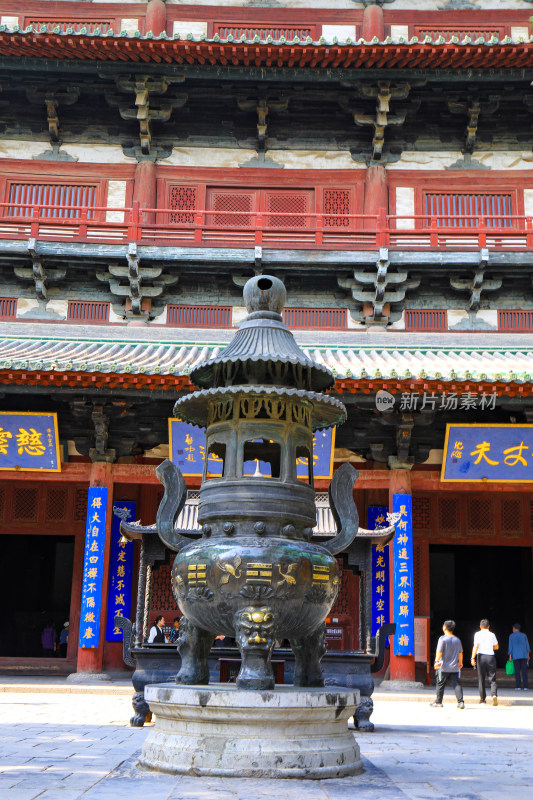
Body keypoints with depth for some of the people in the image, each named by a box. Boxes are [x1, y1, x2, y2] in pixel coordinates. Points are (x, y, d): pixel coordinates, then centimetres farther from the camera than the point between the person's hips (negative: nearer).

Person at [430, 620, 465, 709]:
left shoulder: (443, 639, -9)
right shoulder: (457, 640, 8)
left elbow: (439, 652, -14)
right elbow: (460, 653, 16)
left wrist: (437, 661, -8)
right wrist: (460, 662, 28)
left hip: (444, 667, -4)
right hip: (454, 668, 4)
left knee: (440, 685, 7)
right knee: (456, 685, 3)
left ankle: (438, 702, 16)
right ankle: (460, 702, -9)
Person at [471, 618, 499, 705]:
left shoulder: (477, 634, 0)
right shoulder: (492, 635, 7)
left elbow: (476, 646, -9)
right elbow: (496, 647, 17)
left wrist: (473, 658, -9)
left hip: (481, 656, -1)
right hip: (491, 656, 1)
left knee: (481, 679, 8)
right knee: (492, 679, 4)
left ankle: (482, 698, 11)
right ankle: (494, 694, -19)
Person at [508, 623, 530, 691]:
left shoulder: (511, 636, 1)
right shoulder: (524, 635, 7)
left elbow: (510, 647, -2)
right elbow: (527, 645, 5)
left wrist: (510, 656, 1)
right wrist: (528, 655, 10)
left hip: (515, 656, -2)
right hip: (524, 655, 2)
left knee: (517, 671, 1)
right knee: (524, 671, 1)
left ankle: (518, 686, -2)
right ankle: (525, 686, -3)